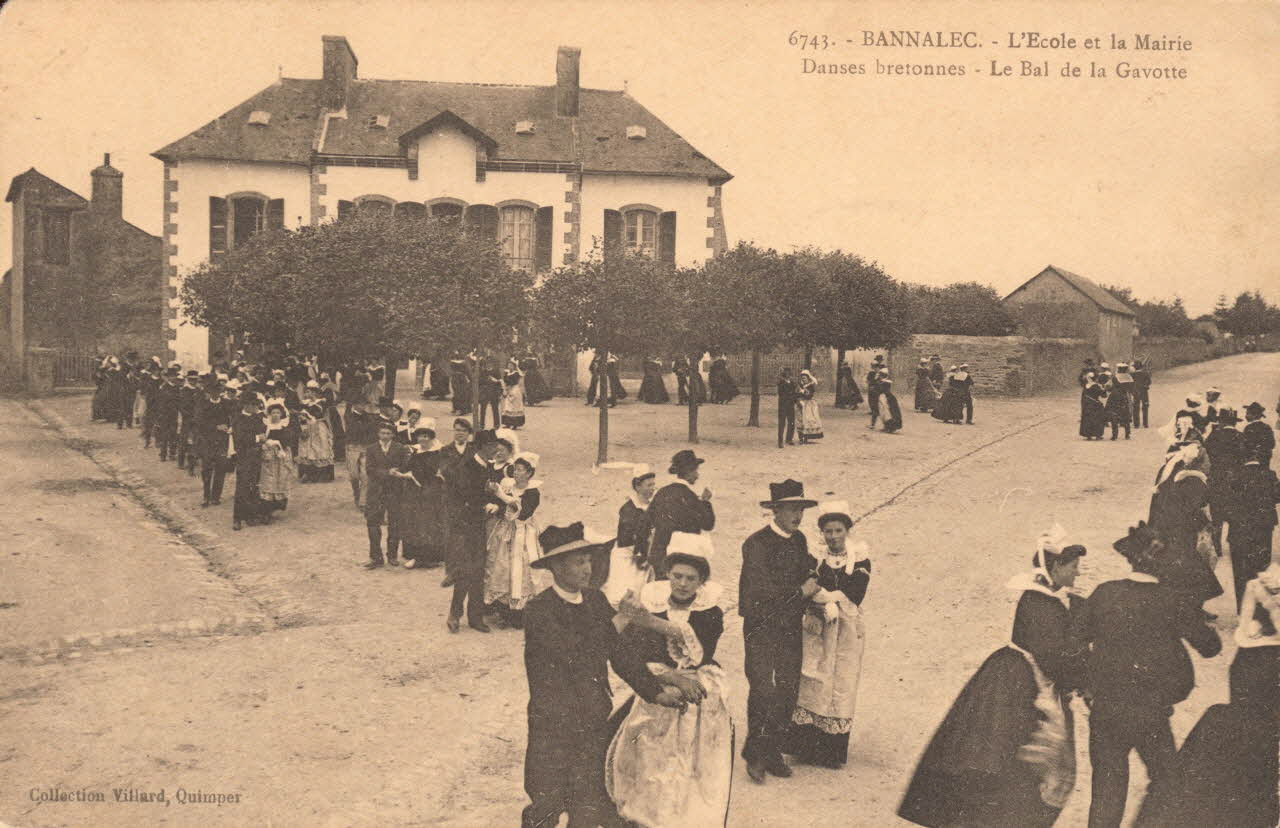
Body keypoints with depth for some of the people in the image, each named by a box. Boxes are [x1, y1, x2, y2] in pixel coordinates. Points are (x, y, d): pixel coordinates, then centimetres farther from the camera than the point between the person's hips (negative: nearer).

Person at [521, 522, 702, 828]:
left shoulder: (596, 600, 5)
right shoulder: (538, 610, -14)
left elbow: (620, 654, 1)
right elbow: (572, 655, -25)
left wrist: (656, 691, -12)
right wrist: (615, 626, -13)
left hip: (594, 723, 5)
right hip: (553, 726, -5)